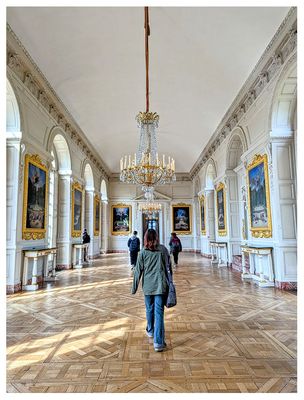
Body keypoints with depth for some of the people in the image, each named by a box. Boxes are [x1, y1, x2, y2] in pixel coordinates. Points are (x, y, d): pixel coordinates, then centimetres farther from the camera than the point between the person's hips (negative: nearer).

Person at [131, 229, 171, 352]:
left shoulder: (143, 252, -3)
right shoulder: (163, 249, -1)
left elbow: (138, 271, -1)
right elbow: (168, 266, 3)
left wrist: (134, 288, 6)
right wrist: (170, 283, 12)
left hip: (148, 286, 1)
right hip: (161, 285, -1)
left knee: (149, 309, 20)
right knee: (159, 312, 1)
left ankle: (150, 331, 41)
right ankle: (158, 342, -2)